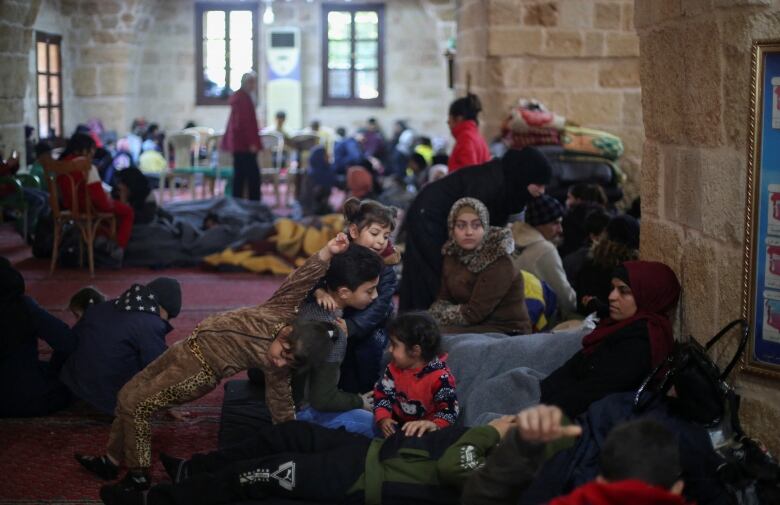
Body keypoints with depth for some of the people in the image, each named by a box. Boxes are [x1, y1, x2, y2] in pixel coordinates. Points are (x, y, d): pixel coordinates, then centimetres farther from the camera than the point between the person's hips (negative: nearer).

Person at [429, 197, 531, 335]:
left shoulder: (499, 263, -19)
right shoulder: (452, 254, 4)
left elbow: (474, 313, -20)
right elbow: (443, 299, 5)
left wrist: (436, 317, -11)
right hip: (474, 327, 7)